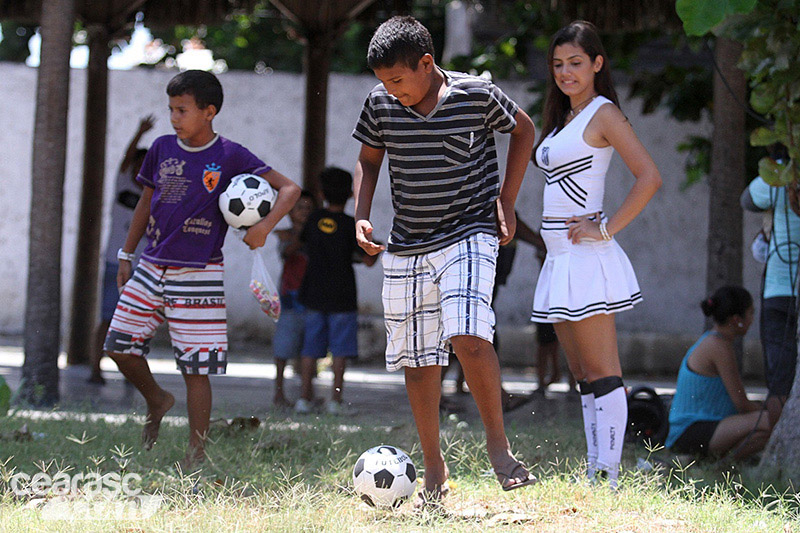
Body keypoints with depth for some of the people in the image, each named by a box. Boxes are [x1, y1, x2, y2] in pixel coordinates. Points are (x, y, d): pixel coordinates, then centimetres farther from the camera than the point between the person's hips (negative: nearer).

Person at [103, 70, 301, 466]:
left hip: (198, 275, -5)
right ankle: (156, 401, 30)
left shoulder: (230, 157, -7)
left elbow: (289, 189, -7)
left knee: (196, 367, -4)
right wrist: (126, 255, 19)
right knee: (119, 346, 2)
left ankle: (196, 454, 4)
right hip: (153, 267, 5)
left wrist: (264, 226, -23)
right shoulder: (162, 149, 7)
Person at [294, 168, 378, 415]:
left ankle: (305, 396, 6)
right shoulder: (351, 225, -9)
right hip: (342, 294, -3)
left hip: (314, 293, 3)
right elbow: (368, 260, -12)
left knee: (310, 348, 8)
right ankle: (336, 399, -3)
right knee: (340, 348, 1)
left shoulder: (314, 219, 2)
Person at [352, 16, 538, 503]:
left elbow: (524, 130, 8)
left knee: (468, 337, -25)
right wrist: (362, 217, 1)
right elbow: (369, 161, 16)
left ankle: (498, 444, -8)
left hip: (468, 237, -4)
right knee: (417, 362, 5)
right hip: (406, 247, 4)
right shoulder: (381, 104, -1)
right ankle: (434, 472, 17)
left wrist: (507, 201, 2)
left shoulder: (478, 96, -10)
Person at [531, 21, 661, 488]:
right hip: (560, 257, 9)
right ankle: (594, 475, 11)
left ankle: (609, 478, -11)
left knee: (602, 373, -10)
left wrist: (607, 229, -16)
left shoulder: (604, 114, -7)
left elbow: (650, 177, -16)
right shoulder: (562, 120, 18)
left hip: (587, 255, -9)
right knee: (583, 376, 9)